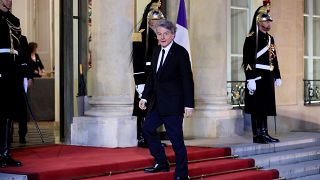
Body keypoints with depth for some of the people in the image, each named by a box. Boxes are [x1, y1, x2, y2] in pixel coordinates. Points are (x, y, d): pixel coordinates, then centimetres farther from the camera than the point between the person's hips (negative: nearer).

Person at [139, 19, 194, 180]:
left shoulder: (181, 53, -11)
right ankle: (161, 163, 27)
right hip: (158, 102, 8)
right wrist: (145, 97, 10)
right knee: (147, 128, 15)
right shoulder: (156, 51, 10)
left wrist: (189, 104, -18)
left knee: (176, 138, -5)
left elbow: (187, 80, -14)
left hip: (173, 103, -8)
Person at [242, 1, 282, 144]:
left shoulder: (270, 38, 15)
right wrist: (250, 79, -21)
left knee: (266, 106, 10)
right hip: (257, 77, -8)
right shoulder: (251, 38, -10)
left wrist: (277, 76, 16)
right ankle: (257, 135, 2)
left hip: (268, 78, 8)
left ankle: (264, 133, 16)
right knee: (257, 107, -3)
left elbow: (274, 59, 19)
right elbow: (247, 60, -16)